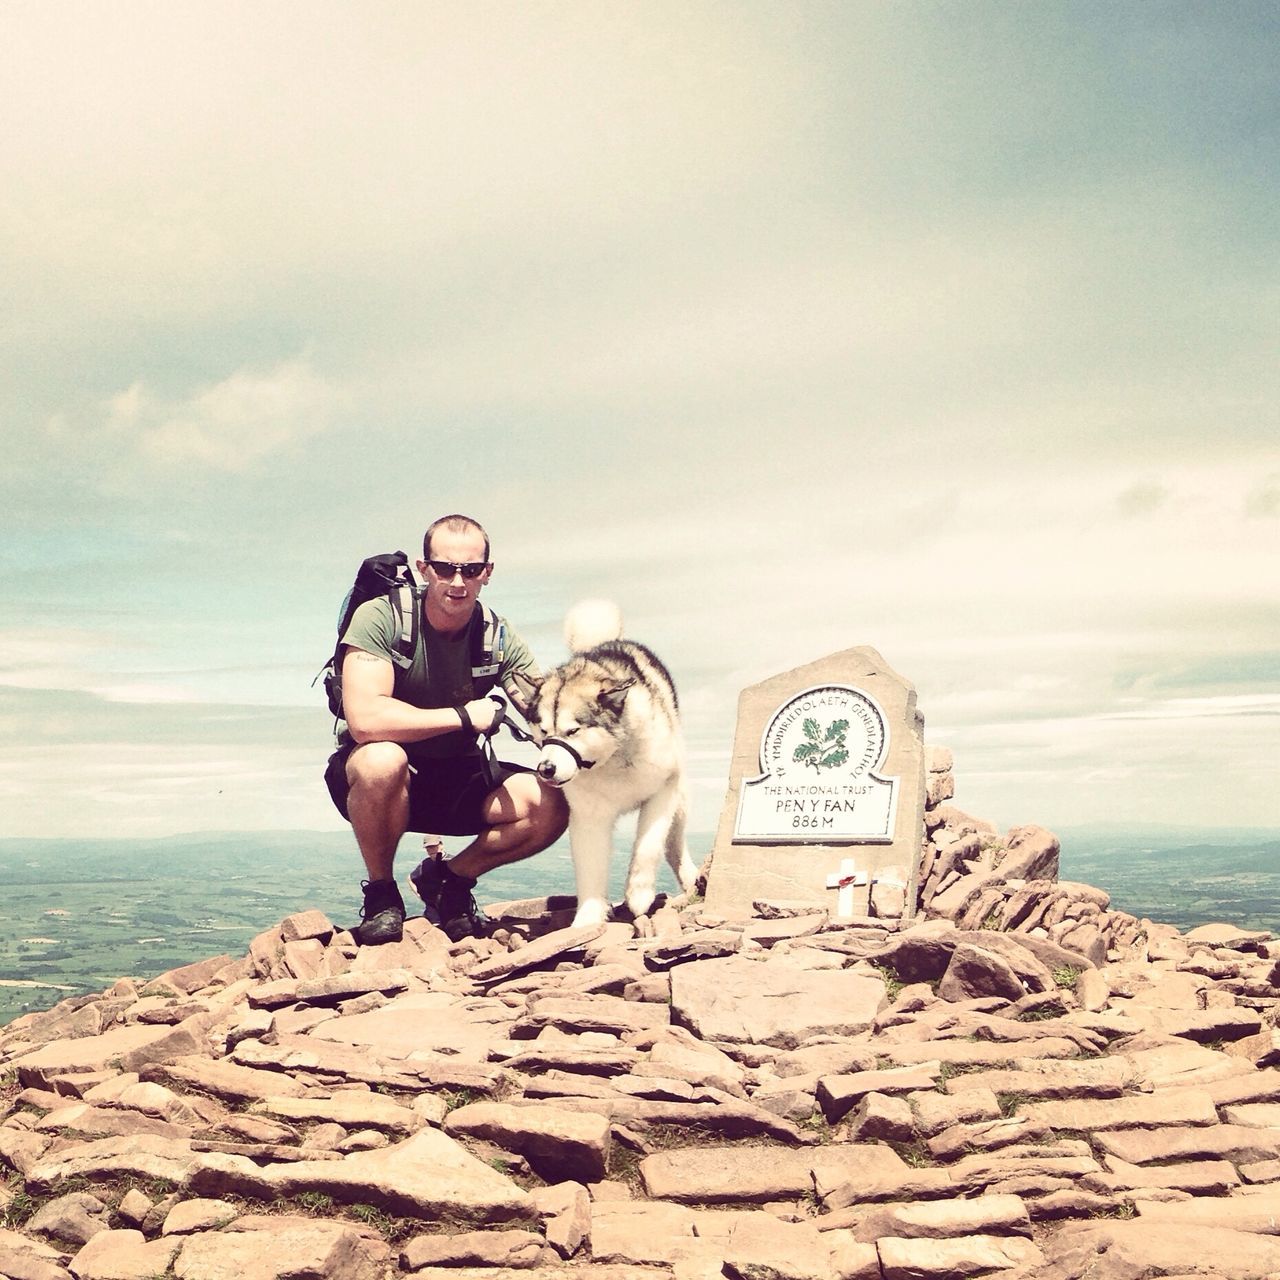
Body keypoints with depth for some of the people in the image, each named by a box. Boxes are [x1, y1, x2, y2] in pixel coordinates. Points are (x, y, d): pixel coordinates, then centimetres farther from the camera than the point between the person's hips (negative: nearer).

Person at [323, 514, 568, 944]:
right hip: (372, 780, -4)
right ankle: (380, 892, -10)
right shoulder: (379, 618, -20)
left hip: (456, 782, 4)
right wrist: (465, 716, -26)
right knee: (383, 760, -39)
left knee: (552, 806, -18)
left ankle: (449, 878, 8)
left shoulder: (499, 638, -6)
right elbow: (364, 719, -33)